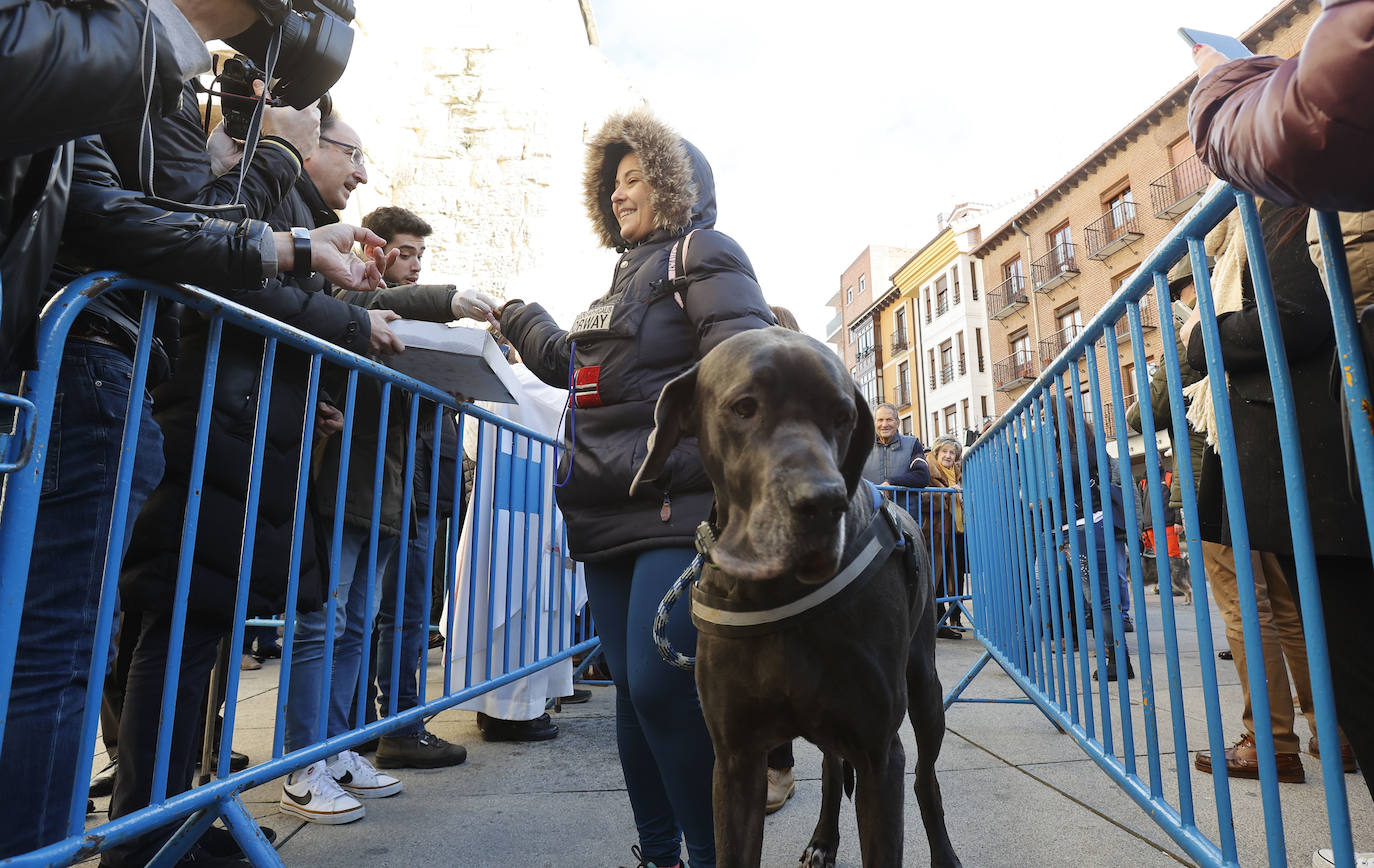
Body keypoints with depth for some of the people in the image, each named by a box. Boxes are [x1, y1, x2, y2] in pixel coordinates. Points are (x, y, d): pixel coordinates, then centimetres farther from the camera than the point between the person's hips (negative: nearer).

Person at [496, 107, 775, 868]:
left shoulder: (703, 253, 2)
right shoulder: (630, 272, 28)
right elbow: (574, 364, 39)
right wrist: (515, 316, 39)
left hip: (679, 509, -8)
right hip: (614, 518, 8)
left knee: (663, 687, -14)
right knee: (633, 689, 10)